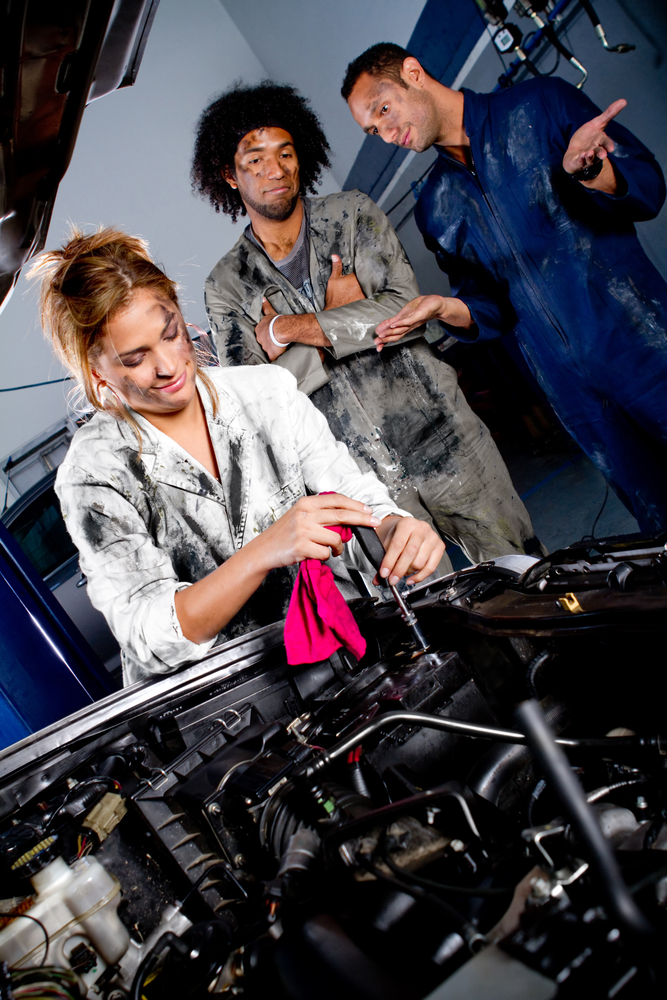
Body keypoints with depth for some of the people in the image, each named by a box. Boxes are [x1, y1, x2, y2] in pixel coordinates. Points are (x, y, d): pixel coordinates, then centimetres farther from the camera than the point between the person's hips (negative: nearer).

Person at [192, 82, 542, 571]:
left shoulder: (351, 213, 3)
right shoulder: (226, 285, 2)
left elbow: (406, 307, -12)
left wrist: (293, 327, -14)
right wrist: (336, 313, -12)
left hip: (441, 436, 1)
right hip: (363, 481, 0)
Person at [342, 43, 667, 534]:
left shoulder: (541, 104, 0)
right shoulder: (436, 210, 11)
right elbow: (494, 308, 10)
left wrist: (586, 172, -25)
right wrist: (444, 307, -11)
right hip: (576, 391, 3)